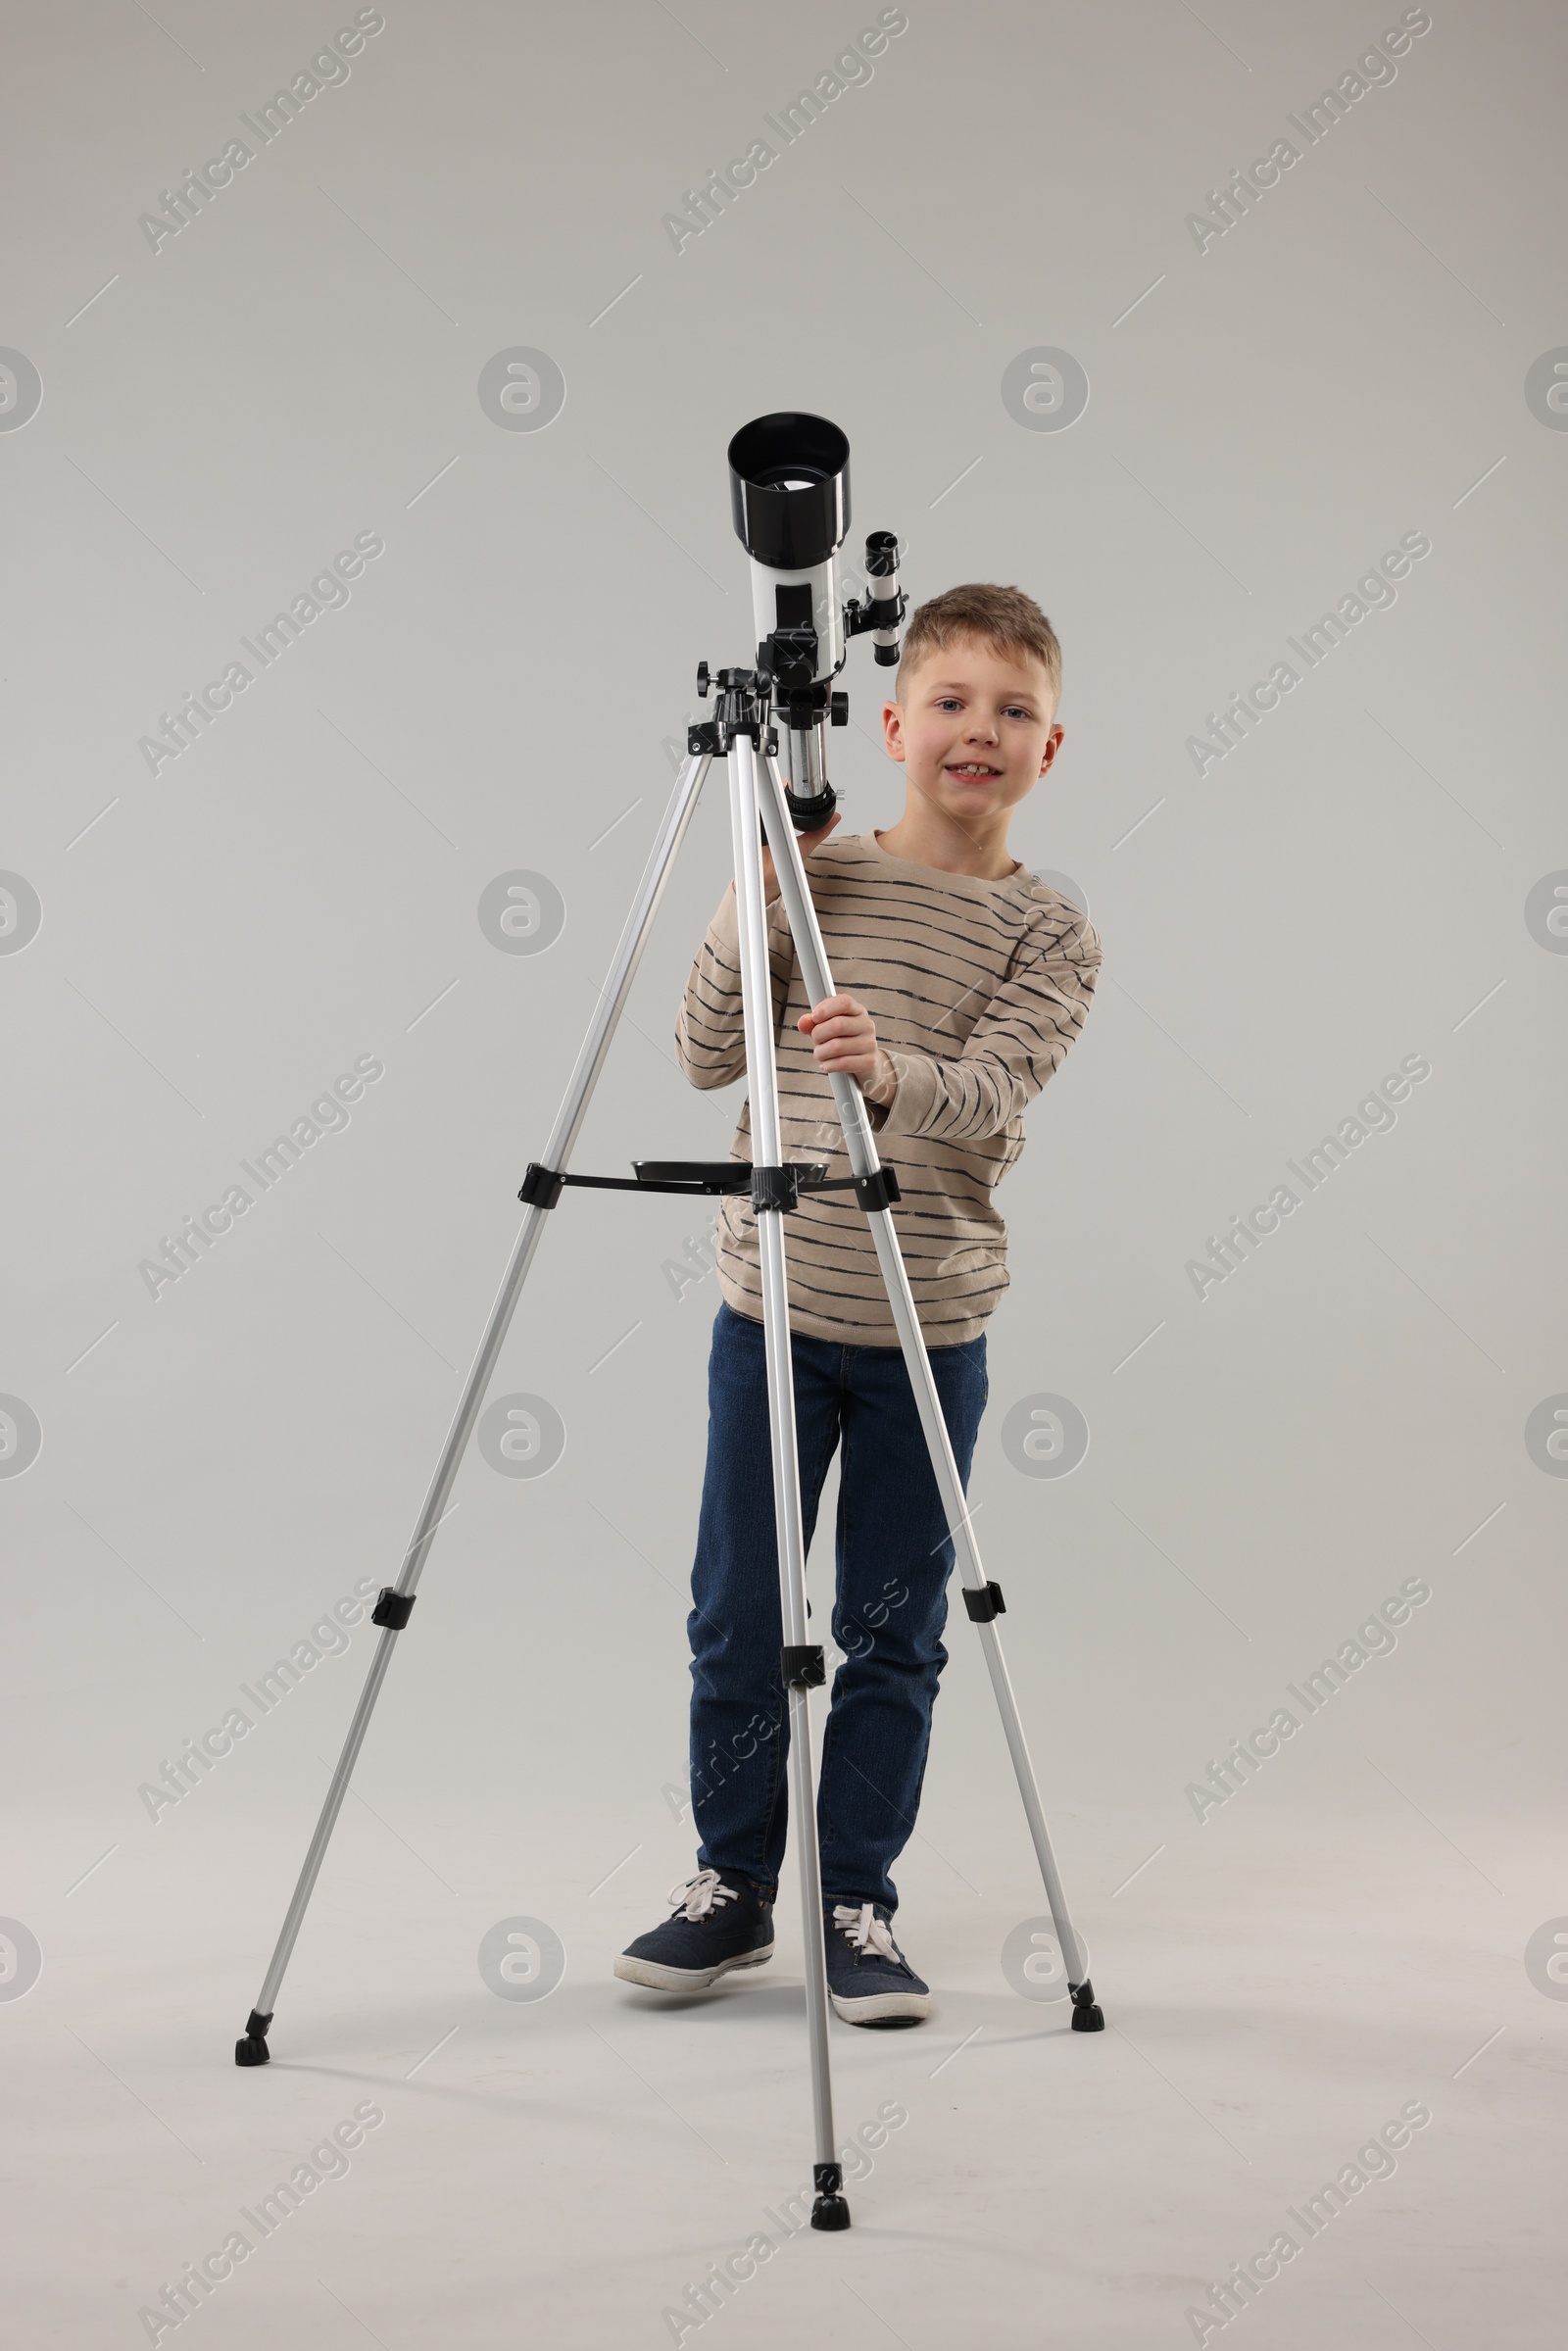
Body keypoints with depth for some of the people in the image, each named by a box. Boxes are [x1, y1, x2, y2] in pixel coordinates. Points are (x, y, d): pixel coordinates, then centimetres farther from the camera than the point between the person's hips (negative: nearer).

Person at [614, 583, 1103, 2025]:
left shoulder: (1049, 934, -1)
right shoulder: (813, 877, 4)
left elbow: (993, 1087, -18)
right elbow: (706, 1055, 0)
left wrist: (893, 1069, -38)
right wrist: (759, 895, -11)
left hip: (928, 1329, -1)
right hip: (771, 1303, 1)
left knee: (894, 1632, 7)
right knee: (737, 1617, 7)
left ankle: (857, 1905, 22)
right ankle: (731, 1885, 25)